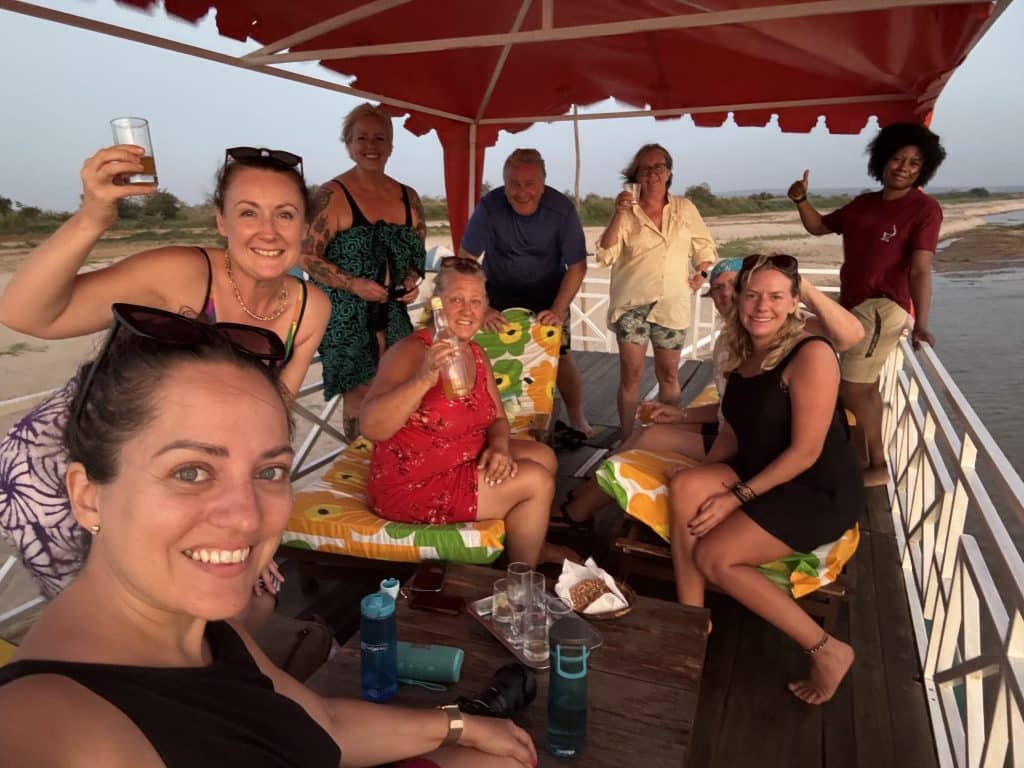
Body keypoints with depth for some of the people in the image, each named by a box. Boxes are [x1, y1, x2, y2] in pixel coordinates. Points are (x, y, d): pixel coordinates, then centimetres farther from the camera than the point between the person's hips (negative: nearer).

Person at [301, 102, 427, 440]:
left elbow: (418, 251, 17)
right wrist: (353, 284, -20)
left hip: (394, 312, 5)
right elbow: (307, 257, -11)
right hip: (348, 314, -5)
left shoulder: (408, 197, 8)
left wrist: (412, 280, -3)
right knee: (359, 394, -2)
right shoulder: (332, 195, -9)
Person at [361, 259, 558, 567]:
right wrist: (423, 380, -49)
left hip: (464, 462, 9)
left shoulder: (476, 354, 2)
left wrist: (500, 445, -12)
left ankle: (534, 542, 31)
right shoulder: (412, 351, -22)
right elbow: (370, 427, -35)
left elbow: (497, 418, 10)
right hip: (412, 486, -8)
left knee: (544, 456, 11)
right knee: (536, 481, -10)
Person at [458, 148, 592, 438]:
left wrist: (558, 310, -21)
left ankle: (577, 419, 15)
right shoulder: (489, 207, -22)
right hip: (499, 294, 0)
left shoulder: (562, 209, -20)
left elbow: (577, 266, -12)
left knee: (560, 356, -5)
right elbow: (465, 260, -18)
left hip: (547, 295, 0)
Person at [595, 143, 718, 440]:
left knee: (668, 374, 10)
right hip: (632, 303, -2)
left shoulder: (685, 208, 8)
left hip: (671, 304, 2)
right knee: (631, 374, -2)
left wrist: (701, 273, 1)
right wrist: (618, 215, -17)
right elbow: (605, 255, -9)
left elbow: (705, 247, 17)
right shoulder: (627, 213, 1)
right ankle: (627, 440, 9)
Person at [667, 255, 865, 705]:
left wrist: (737, 496, -19)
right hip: (760, 475, 7)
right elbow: (733, 429, 11)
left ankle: (826, 650, 0)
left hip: (819, 492, -7)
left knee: (713, 557, -18)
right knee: (683, 487, -19)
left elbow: (805, 451, -21)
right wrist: (706, 482, -4)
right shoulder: (743, 354, 6)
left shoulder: (811, 355, -19)